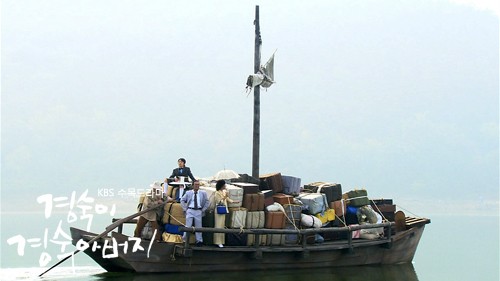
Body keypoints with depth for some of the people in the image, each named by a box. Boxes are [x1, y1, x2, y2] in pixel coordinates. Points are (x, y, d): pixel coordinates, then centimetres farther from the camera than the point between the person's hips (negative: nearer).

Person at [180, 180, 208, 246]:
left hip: (198, 211, 1)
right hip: (190, 211, -1)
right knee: (188, 226, -4)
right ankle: (185, 239, 1)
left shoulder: (203, 193, 6)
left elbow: (207, 202, 14)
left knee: (198, 226, 3)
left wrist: (203, 210, 5)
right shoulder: (188, 193, 6)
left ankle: (199, 240, 10)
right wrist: (185, 209, 3)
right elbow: (182, 200, 13)